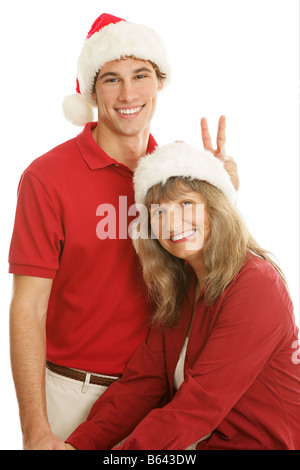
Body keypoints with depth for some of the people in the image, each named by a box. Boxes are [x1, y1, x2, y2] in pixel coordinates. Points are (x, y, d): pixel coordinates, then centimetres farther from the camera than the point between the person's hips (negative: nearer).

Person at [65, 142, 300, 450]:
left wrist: (121, 455, -25)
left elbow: (201, 401, -23)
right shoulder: (177, 289, 4)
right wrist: (78, 444, -13)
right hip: (206, 442, 6)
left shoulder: (255, 286, -19)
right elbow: (143, 380, -2)